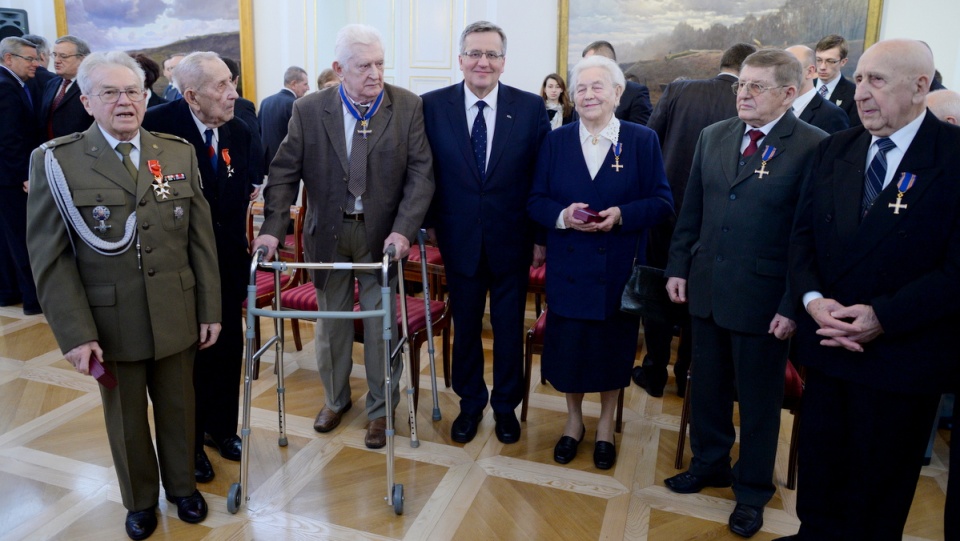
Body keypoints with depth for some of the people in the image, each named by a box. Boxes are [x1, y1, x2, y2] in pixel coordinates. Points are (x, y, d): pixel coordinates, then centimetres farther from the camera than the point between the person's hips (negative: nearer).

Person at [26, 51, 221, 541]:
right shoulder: (55, 161, -7)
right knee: (125, 419, 17)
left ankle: (182, 485, 43)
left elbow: (201, 239, 1)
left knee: (177, 408, 18)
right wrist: (75, 333, -13)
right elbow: (50, 257, -8)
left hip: (176, 316, 2)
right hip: (110, 324, -1)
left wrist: (210, 310, 1)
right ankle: (140, 499, 41)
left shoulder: (180, 154, 1)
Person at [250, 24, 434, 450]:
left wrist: (403, 229, -22)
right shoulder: (309, 111, -5)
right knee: (331, 322, 16)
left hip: (381, 234, -1)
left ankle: (380, 409, 27)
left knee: (381, 326, 6)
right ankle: (335, 398, 39)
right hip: (328, 235, 2)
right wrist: (272, 229, -16)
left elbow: (421, 172, -10)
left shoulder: (407, 107, -7)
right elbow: (284, 174, -4)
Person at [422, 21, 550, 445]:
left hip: (512, 239, 0)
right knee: (465, 325, 14)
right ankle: (470, 402, 35)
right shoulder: (432, 106, -4)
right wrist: (430, 223, 1)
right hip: (459, 239, 0)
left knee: (509, 326, 13)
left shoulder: (531, 107, -5)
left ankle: (506, 405, 33)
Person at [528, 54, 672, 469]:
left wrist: (622, 214, -21)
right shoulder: (556, 141, 5)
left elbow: (662, 202, -4)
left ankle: (606, 425, 33)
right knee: (567, 346, 7)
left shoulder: (642, 140, 0)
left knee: (614, 347, 10)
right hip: (568, 266, 1)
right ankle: (574, 420, 33)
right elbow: (535, 200, 2)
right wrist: (562, 216, -19)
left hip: (620, 267, -1)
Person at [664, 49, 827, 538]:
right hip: (706, 289, 5)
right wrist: (678, 267, 6)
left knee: (758, 400, 12)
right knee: (706, 387, 18)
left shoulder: (813, 147, -11)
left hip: (763, 297, -4)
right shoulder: (713, 136, 6)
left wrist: (794, 306, -14)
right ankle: (709, 464, 41)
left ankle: (752, 490, 33)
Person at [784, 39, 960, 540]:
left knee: (879, 490, 15)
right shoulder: (834, 150, 4)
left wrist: (884, 316, -22)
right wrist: (813, 299, -12)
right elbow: (802, 235, 4)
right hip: (827, 345, 4)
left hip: (903, 357, -3)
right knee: (818, 476, 17)